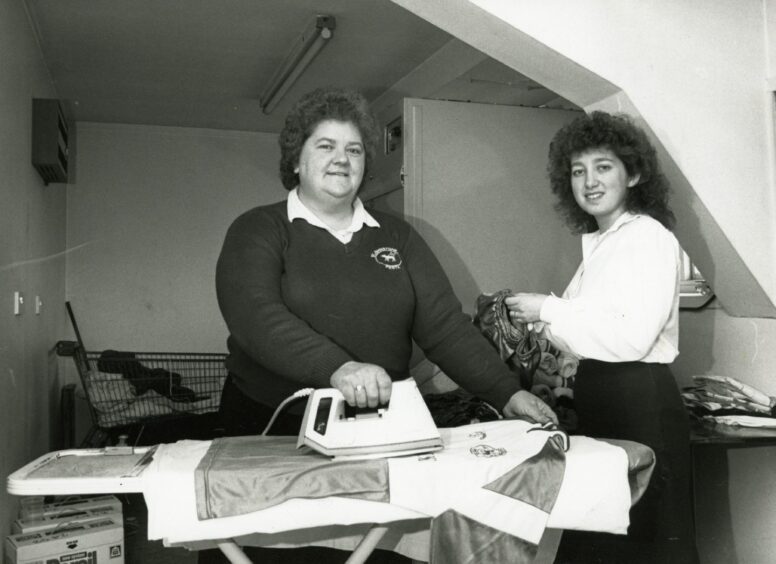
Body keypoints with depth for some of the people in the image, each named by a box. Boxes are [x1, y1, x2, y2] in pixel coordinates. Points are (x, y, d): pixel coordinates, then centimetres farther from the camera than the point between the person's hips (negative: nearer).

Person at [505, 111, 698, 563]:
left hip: (641, 405, -9)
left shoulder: (649, 237, -10)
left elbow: (631, 338, -21)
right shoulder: (600, 243, 15)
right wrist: (541, 323, 5)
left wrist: (549, 309, -14)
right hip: (603, 402, 9)